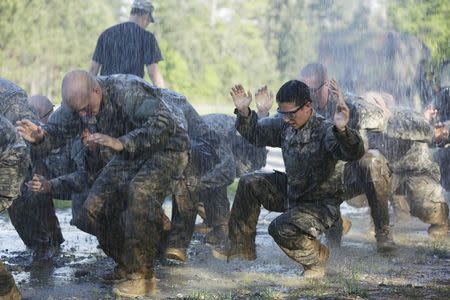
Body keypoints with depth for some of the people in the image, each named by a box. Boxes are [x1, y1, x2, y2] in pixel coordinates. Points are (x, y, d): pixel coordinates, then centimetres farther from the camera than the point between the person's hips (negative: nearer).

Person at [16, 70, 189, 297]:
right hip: (129, 157, 8)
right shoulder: (76, 101, -9)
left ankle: (142, 276, -25)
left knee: (139, 193, -34)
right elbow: (58, 130, -3)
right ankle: (126, 264, 10)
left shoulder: (127, 91, -32)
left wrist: (121, 143, -45)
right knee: (96, 204, -7)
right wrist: (40, 136, -28)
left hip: (168, 149, -8)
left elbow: (164, 124, -39)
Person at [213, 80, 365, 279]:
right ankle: (241, 246, 14)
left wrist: (342, 130, -63)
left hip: (321, 204, -8)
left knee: (281, 229, -28)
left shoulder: (324, 130, -26)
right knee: (249, 183, 2)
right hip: (291, 191, 8)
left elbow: (353, 153, -42)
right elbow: (256, 134, 11)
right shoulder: (284, 125, -3)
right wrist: (243, 112, -7)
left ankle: (316, 257, 4)